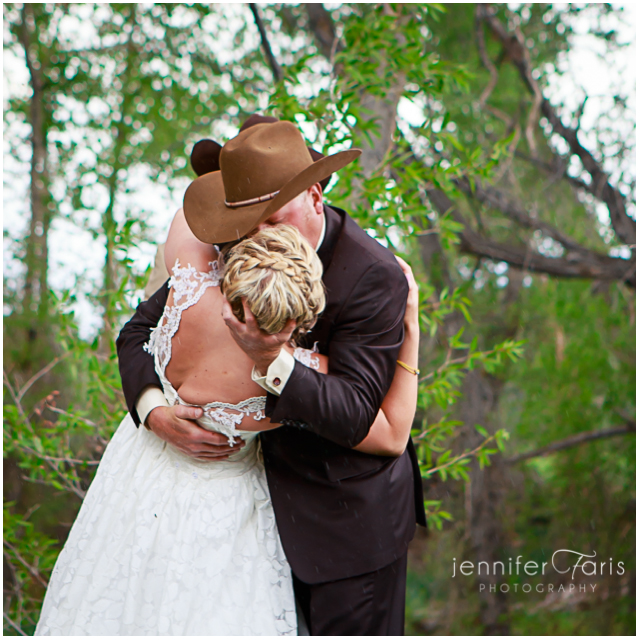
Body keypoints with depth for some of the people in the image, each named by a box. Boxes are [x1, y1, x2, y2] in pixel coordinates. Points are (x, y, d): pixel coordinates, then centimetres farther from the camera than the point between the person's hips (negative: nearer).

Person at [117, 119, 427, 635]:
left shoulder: (376, 277, -22)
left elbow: (353, 417, -26)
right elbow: (139, 331, 4)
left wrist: (273, 363, -42)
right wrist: (155, 412, -14)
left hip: (352, 518, -5)